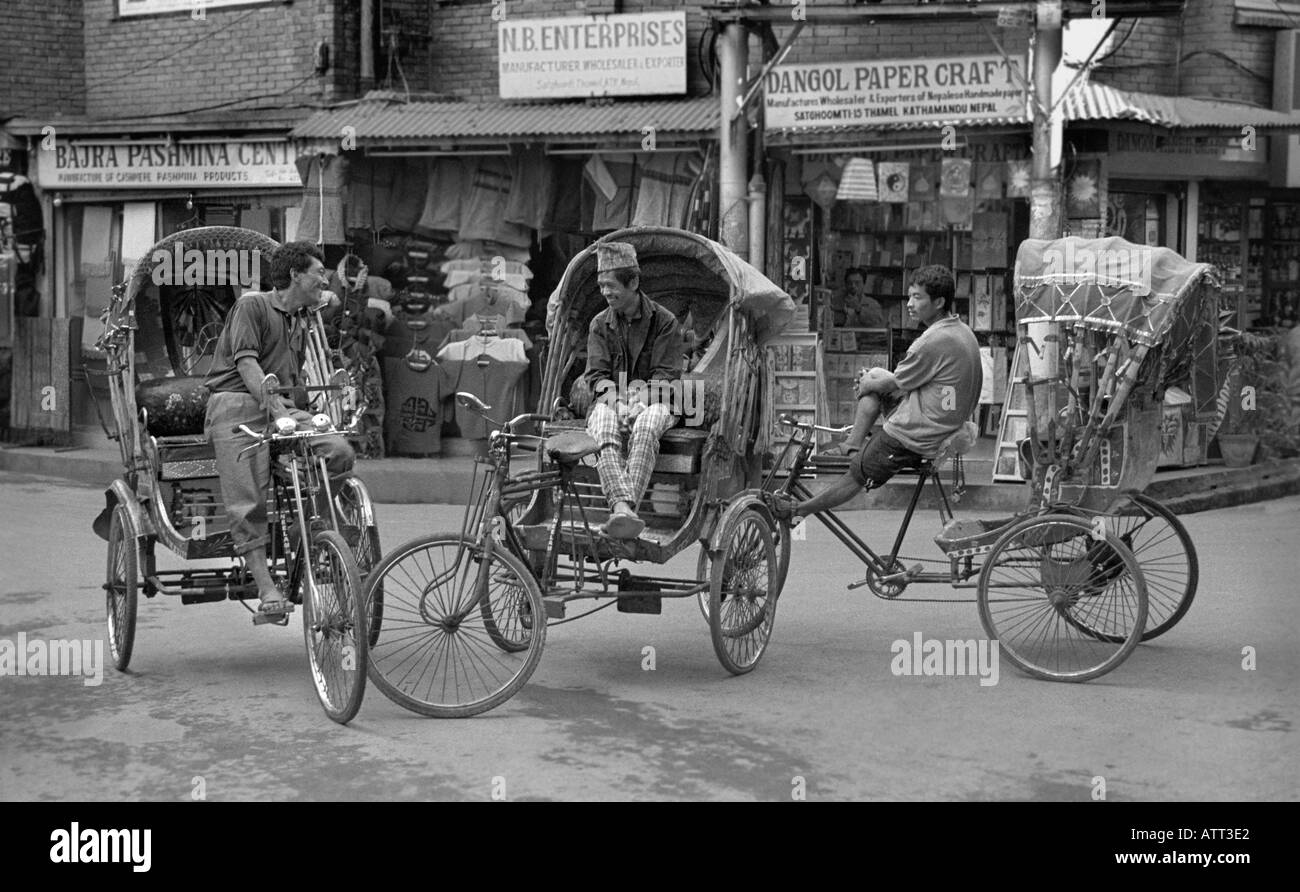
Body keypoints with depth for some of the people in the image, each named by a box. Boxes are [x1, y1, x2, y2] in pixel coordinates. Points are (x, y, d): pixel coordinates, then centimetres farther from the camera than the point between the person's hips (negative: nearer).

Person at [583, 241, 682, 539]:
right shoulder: (600, 324, 13)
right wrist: (617, 401, -17)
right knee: (603, 432, -35)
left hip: (653, 400, -2)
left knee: (644, 428, -39)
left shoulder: (664, 321, 4)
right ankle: (621, 507, -54)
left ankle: (629, 506, -53)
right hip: (610, 399, 2)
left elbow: (667, 376, -2)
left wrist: (640, 401, -21)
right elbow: (596, 375, 5)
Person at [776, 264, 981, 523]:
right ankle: (853, 445, 19)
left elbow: (894, 384, -11)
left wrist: (868, 384, 9)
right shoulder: (963, 332, 7)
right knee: (873, 377, 19)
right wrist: (873, 380, 11)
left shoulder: (935, 341, -25)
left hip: (913, 438, -10)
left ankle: (799, 510, 20)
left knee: (857, 476, 5)